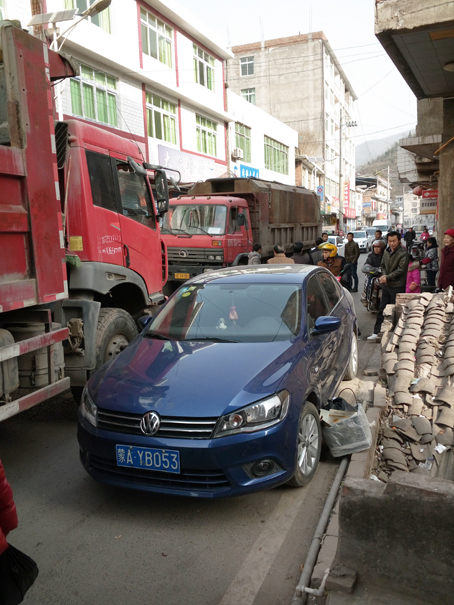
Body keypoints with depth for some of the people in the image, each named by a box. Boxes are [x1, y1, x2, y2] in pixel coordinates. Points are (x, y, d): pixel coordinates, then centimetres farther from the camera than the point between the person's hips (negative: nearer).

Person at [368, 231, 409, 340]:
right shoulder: (386, 252, 10)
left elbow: (401, 270, -18)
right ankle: (377, 332, 19)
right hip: (386, 285, 7)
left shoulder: (403, 253, -13)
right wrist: (384, 275, -2)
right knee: (382, 310, 12)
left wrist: (388, 277, -18)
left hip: (397, 286, -7)